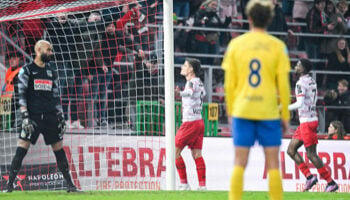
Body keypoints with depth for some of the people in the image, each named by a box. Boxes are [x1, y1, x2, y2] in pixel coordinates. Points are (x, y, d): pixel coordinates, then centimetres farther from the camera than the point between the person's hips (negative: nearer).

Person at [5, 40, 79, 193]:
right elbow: (21, 95, -6)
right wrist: (25, 116, -15)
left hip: (51, 117, 5)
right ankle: (10, 185, -8)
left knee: (59, 150, 5)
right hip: (33, 116, -5)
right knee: (21, 150, -10)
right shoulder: (27, 70, 0)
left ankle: (70, 185, 10)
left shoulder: (51, 72, 16)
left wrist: (61, 117, 14)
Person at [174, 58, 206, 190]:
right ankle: (202, 185, -1)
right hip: (199, 121, 9)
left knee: (175, 151, -3)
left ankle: (184, 183, -6)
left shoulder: (192, 82, -13)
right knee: (197, 154, 6)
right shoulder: (199, 82, 16)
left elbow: (190, 92, -32)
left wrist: (180, 93, -46)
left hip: (190, 122, -9)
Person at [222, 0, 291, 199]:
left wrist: (230, 111, 14)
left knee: (240, 162, 3)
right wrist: (285, 116, 5)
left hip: (242, 110, 2)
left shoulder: (235, 44, 3)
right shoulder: (277, 46, -2)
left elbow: (229, 83, 5)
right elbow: (283, 85, -2)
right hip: (269, 112, -1)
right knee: (273, 163, 4)